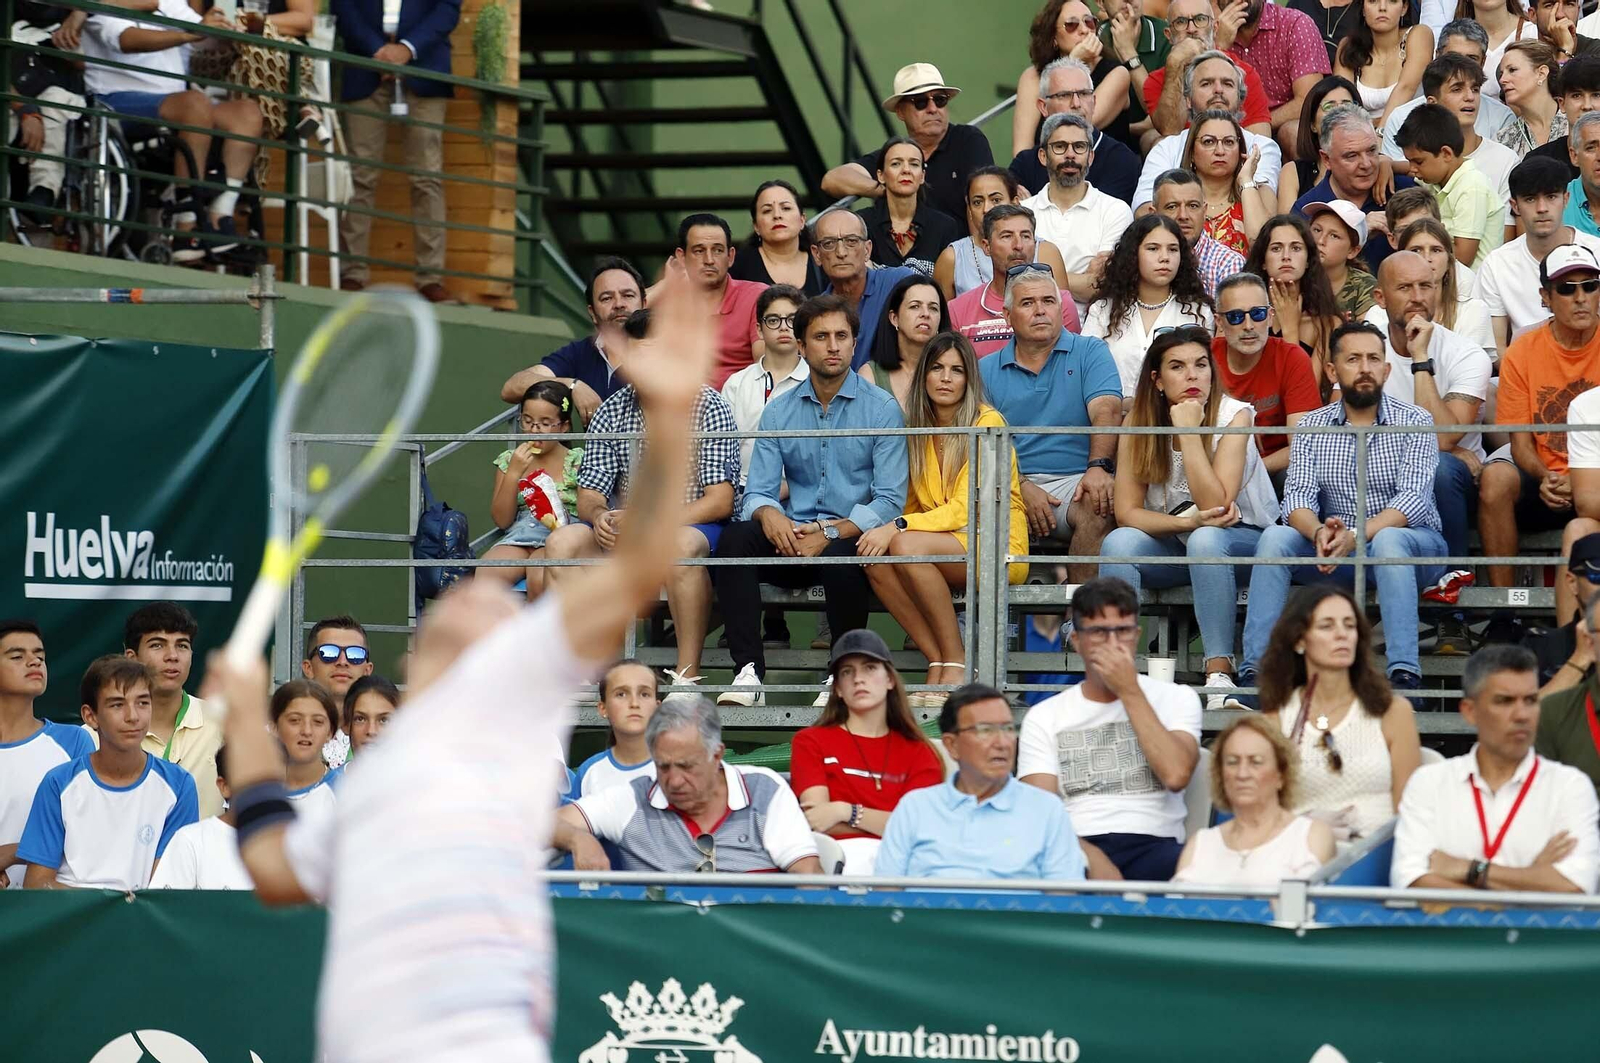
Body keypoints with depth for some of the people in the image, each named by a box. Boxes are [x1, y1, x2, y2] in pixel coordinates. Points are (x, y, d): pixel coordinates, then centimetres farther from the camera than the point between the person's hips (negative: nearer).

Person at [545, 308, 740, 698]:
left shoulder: (707, 408, -5)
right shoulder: (612, 412, 8)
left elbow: (720, 501, -13)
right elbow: (589, 495, 6)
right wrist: (599, 516, -19)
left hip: (692, 525, -4)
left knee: (682, 544, -39)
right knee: (562, 542, -21)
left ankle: (687, 676, -37)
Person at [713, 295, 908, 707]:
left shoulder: (881, 408, 1)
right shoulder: (779, 413, 12)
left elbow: (889, 500, -6)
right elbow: (758, 492, 7)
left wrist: (830, 533, -20)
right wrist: (769, 514, -19)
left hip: (853, 538, -3)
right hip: (793, 537, 3)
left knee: (839, 556, -38)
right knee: (735, 538, -27)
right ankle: (748, 670, -30)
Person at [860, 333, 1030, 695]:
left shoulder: (987, 422, -10)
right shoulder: (919, 428, 11)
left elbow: (965, 510, -17)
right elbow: (912, 503, 12)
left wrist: (899, 527, -28)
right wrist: (883, 529, -11)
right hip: (945, 546, 6)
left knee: (908, 546, -31)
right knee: (873, 557, -23)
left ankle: (956, 661, -19)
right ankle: (937, 663, -18)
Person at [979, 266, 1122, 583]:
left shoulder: (1090, 352, 12)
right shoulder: (987, 370, 15)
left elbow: (1106, 411, -4)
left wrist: (1098, 466, -24)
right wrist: (1021, 487, -14)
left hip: (1076, 480, -1)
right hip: (1013, 484, 1)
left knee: (1099, 504, -34)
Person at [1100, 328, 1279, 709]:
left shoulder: (1233, 416, -15)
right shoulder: (1138, 423, -6)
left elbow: (1215, 506, -25)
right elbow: (1127, 512, -10)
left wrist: (1189, 431, -28)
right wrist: (1187, 521, -25)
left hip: (1243, 539, -3)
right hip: (1173, 547, 3)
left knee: (1205, 539, -37)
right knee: (1118, 543, -28)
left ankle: (1219, 671, -40)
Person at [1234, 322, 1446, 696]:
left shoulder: (1413, 422, -4)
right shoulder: (1312, 426, 6)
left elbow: (1413, 499, -17)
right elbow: (1298, 497, -6)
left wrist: (1355, 537, -33)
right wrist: (1319, 533, -31)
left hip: (1413, 543, -3)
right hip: (1337, 550, 3)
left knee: (1388, 541, -37)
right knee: (1275, 538, -22)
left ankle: (1404, 676, -46)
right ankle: (1255, 673, -28)